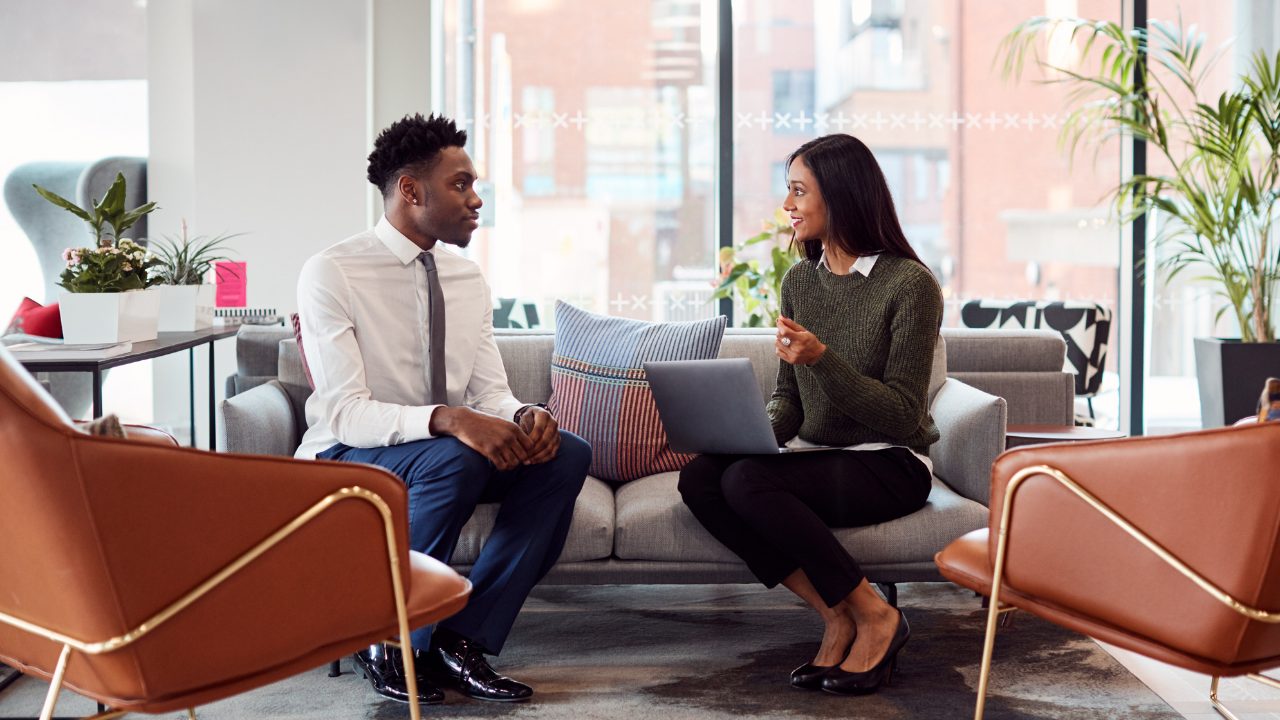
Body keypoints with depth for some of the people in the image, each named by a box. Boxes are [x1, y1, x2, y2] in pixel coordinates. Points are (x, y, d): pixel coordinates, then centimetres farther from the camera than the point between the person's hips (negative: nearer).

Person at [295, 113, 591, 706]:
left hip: (452, 454, 7)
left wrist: (524, 416, -19)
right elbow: (344, 414, -23)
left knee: (567, 455, -17)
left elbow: (490, 392, 6)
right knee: (453, 460, -36)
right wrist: (448, 419, -38)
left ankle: (463, 639, -15)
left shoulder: (467, 277, 6)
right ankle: (387, 640, -15)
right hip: (347, 460, -6)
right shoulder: (331, 274, -14)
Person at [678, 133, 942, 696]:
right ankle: (836, 614, -15)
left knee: (746, 480, -30)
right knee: (698, 478, -21)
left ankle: (872, 617, -15)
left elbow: (902, 417, -14)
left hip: (888, 465, -7)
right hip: (814, 456, 7)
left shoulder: (909, 284, -11)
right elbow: (788, 399, 13)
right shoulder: (800, 281, 10)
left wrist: (823, 359, -25)